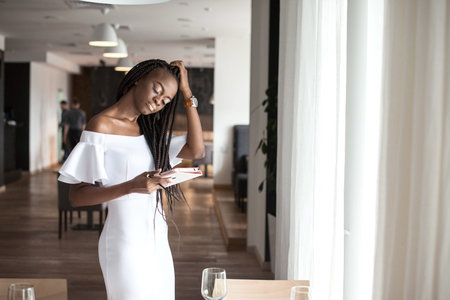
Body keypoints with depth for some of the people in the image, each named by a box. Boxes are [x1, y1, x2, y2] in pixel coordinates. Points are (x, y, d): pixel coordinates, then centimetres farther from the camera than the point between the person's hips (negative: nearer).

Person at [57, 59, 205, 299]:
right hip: (125, 242, -7)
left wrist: (187, 93, 0)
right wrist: (131, 187, -26)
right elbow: (76, 196, -12)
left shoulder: (149, 130, 12)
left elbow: (196, 151, 0)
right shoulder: (101, 125, -9)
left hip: (157, 241, 7)